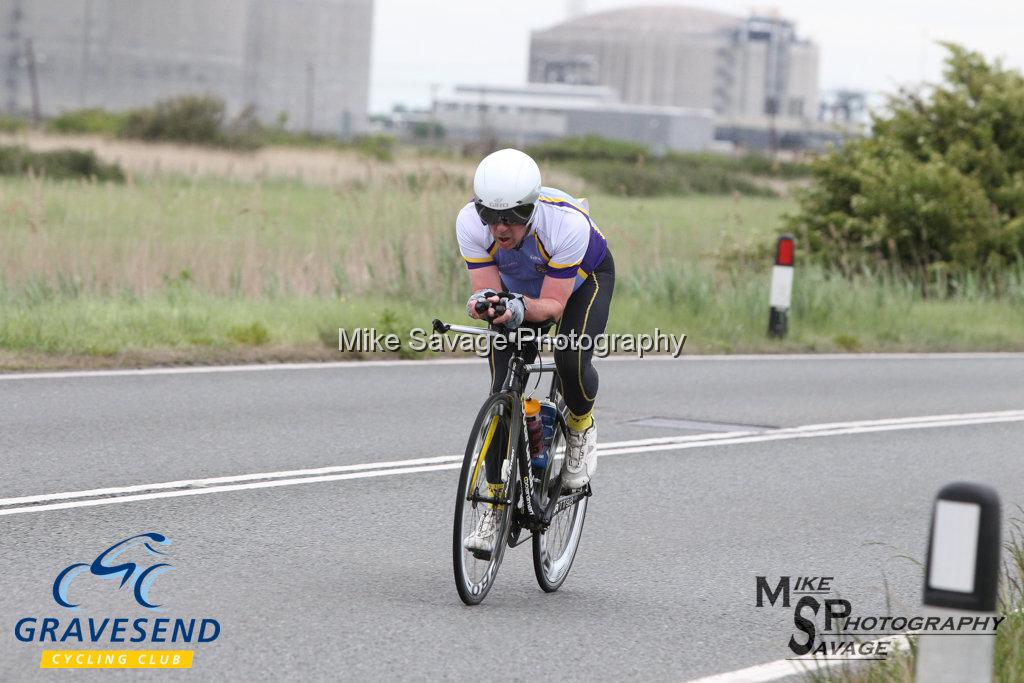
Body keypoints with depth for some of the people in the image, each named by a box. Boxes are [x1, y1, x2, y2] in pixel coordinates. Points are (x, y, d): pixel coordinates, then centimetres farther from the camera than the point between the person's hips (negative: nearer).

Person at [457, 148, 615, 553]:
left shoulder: (568, 224, -41)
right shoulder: (470, 223, -33)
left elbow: (552, 306, -34)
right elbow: (488, 290, -27)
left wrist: (520, 308, -55)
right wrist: (483, 304, -50)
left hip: (585, 279, -3)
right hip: (518, 287, 3)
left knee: (571, 359, -29)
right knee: (503, 390, -9)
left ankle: (581, 426, 5)